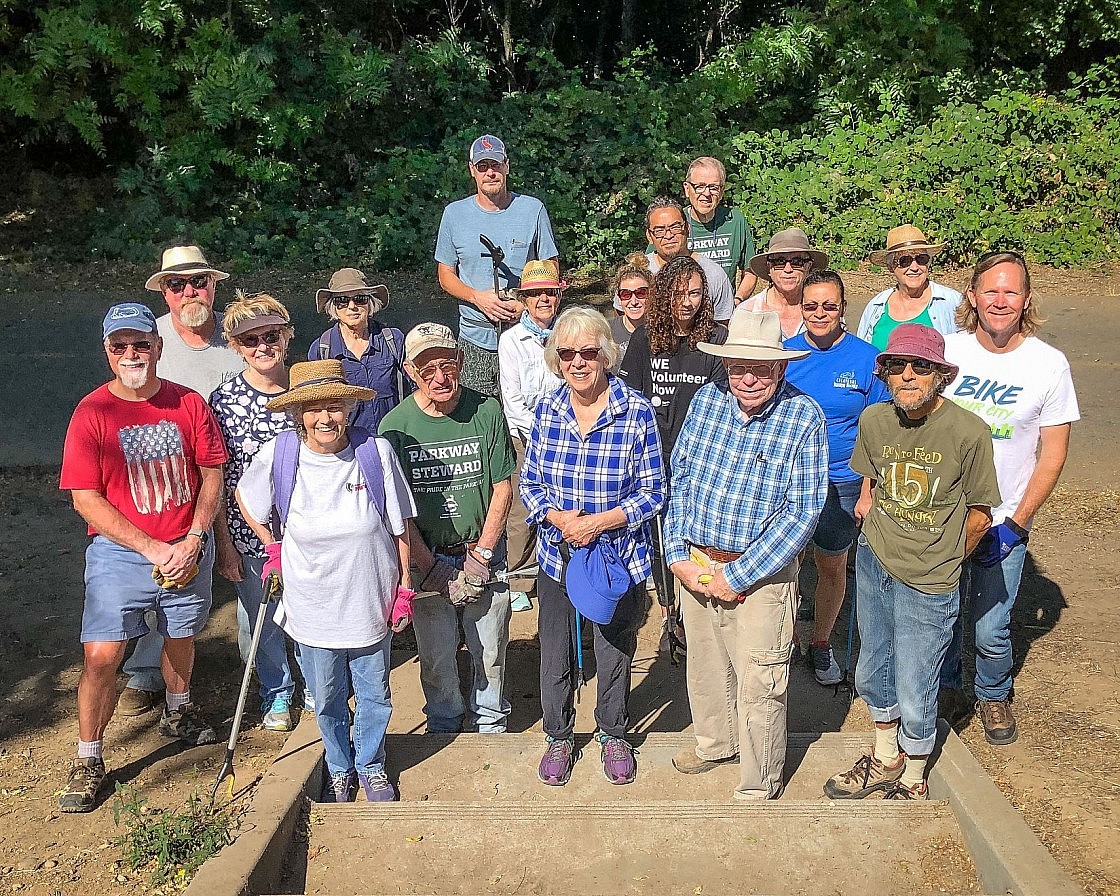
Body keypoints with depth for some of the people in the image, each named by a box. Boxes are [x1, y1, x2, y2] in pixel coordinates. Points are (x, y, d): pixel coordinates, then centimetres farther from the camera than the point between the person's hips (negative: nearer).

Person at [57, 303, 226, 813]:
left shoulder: (188, 404, -2)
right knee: (101, 656, -9)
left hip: (188, 548, 3)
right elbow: (86, 498, -11)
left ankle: (177, 715, 47)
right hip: (120, 554, -3)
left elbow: (212, 474, 2)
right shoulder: (92, 412, -9)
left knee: (181, 638, 19)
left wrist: (193, 540, -10)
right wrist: (152, 549, -16)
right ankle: (88, 761, 10)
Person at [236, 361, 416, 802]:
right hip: (313, 610, 0)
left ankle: (371, 766, 44)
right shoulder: (276, 456, -14)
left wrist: (404, 587, 0)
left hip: (370, 604, 0)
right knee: (327, 701, 18)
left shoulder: (376, 452, -15)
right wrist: (273, 547, 5)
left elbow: (399, 528, -4)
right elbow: (244, 498, 9)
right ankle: (339, 770, 45)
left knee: (374, 696, 17)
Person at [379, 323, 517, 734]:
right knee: (435, 657, 13)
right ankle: (444, 726, 40)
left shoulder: (487, 412, -8)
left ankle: (489, 722, 39)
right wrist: (431, 568, -9)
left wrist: (481, 555, -8)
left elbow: (502, 488, -3)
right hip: (427, 560, 0)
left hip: (484, 555, 0)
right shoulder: (395, 426, -9)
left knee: (490, 651, 13)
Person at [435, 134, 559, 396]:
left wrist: (526, 304, -12)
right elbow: (446, 275, 10)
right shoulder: (455, 214, 7)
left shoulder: (533, 210, 3)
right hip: (474, 341, 1)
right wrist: (477, 297, -10)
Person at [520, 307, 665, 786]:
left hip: (619, 556, -2)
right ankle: (559, 737, 40)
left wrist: (599, 521, -21)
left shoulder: (636, 412, -14)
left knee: (615, 653, 16)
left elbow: (653, 491, -9)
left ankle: (613, 735, 43)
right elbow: (529, 482, 3)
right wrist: (558, 518, -16)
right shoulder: (547, 410, -5)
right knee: (555, 654, 15)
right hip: (557, 554, 2)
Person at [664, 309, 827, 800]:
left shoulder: (804, 417, -15)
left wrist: (736, 577, -16)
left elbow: (802, 511, -16)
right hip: (695, 564, 4)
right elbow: (678, 479, 6)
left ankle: (759, 785, 27)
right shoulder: (707, 399, -2)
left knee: (759, 685, 5)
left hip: (760, 574, -4)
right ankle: (715, 741, 47)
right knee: (705, 664, 21)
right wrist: (677, 555, -3)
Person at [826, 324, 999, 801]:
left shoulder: (968, 432, -18)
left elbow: (979, 514, -5)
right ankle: (886, 760, 46)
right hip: (872, 564, 5)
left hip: (928, 583, -5)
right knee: (872, 676, 21)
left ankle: (914, 780, 33)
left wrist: (942, 561, 5)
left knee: (914, 699, 5)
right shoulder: (873, 420, -5)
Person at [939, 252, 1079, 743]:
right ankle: (945, 689, 42)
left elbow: (1052, 455, -4)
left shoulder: (1049, 365, -8)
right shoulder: (947, 350, -5)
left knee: (991, 631, 4)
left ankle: (993, 695, 35)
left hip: (1003, 523, -1)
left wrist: (1015, 524, -11)